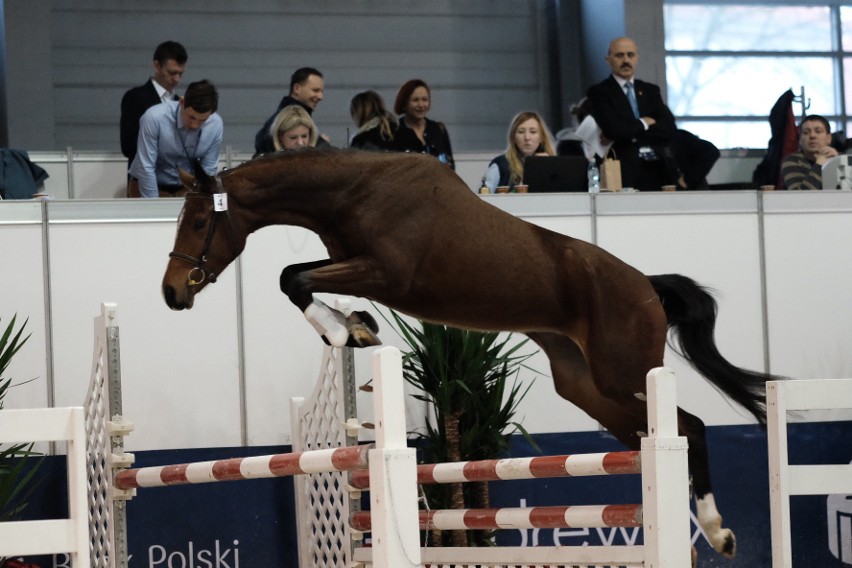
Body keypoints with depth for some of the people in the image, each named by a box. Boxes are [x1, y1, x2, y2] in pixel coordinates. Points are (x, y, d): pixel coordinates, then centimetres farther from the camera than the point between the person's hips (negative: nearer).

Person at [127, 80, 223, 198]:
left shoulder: (216, 125, -15)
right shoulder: (154, 118, -25)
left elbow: (208, 171, -7)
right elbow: (146, 168, -22)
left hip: (187, 189, 3)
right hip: (147, 186, -3)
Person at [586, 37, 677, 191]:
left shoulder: (651, 90, 19)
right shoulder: (598, 92, 4)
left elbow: (669, 128, 5)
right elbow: (612, 129, -11)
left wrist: (633, 134, -6)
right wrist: (644, 124, 2)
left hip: (658, 168, 4)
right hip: (625, 171, -4)